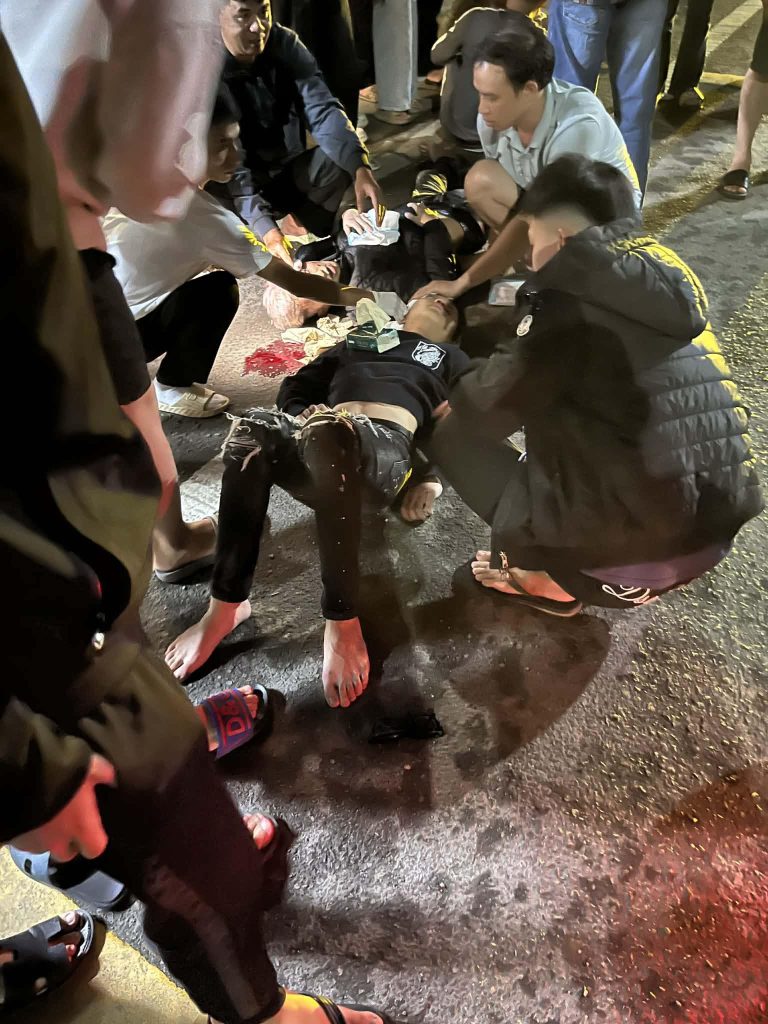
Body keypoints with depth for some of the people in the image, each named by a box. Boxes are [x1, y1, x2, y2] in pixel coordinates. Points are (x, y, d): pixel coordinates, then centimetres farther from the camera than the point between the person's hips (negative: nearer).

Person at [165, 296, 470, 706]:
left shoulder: (451, 359, 34)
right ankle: (225, 605, -28)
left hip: (389, 445, -3)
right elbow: (296, 387, 30)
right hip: (331, 440, 3)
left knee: (329, 433, -39)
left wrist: (434, 476, -3)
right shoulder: (357, 341, 40)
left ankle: (341, 620, -36)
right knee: (253, 430, -30)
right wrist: (303, 419, 7)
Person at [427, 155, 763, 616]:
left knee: (455, 435, 5)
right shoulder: (667, 274, 10)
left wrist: (454, 404, 18)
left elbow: (489, 407, -4)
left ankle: (556, 581, 11)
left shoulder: (569, 297, -13)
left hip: (639, 539, -8)